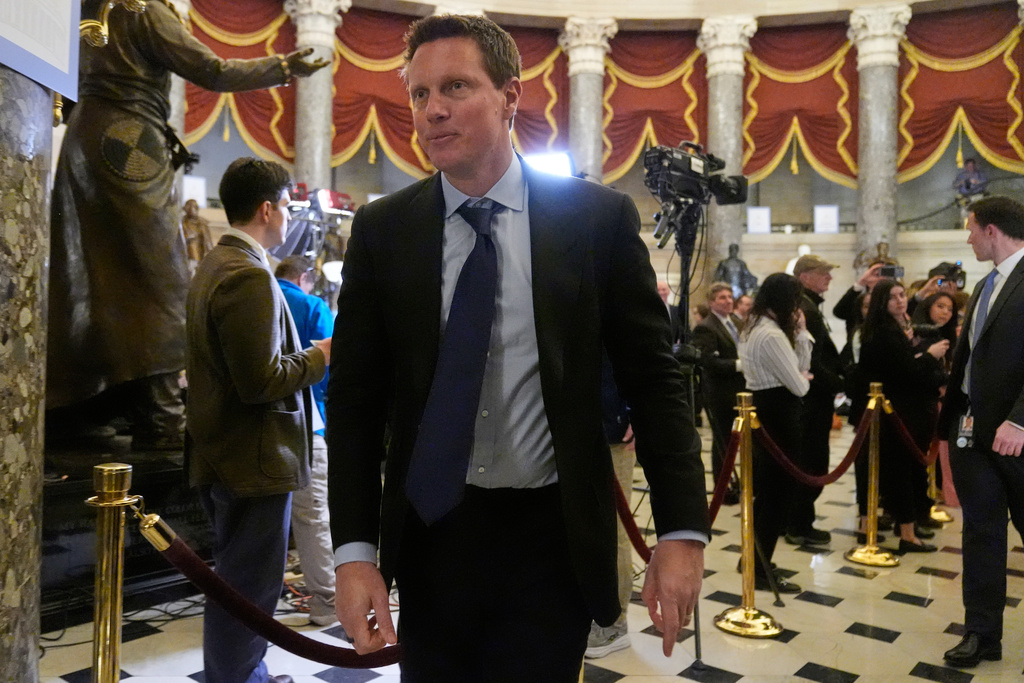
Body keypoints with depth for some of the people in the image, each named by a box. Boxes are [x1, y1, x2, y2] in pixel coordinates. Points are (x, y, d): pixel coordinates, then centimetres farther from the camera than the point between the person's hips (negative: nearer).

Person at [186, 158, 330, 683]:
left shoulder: (213, 265, 12)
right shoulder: (250, 275, -21)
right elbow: (260, 382, -26)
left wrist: (303, 355, 14)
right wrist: (319, 357, -12)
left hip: (220, 456, 11)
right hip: (255, 461, -11)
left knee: (237, 578, 23)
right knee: (250, 587, 3)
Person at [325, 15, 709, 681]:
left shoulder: (601, 218, -6)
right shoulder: (382, 230, -1)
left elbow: (654, 381, -3)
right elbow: (355, 399, 0)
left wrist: (683, 530, -9)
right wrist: (355, 549, -6)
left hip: (554, 537, -1)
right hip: (430, 533, 2)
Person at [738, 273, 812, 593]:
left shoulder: (754, 327, 11)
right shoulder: (772, 335, -21)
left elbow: (801, 366, 11)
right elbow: (799, 385, -20)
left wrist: (800, 332, 1)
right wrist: (804, 378, 0)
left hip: (763, 410, 10)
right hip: (779, 415, -10)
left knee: (766, 489, 20)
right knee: (779, 491, 0)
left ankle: (755, 558, 31)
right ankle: (761, 570, 10)